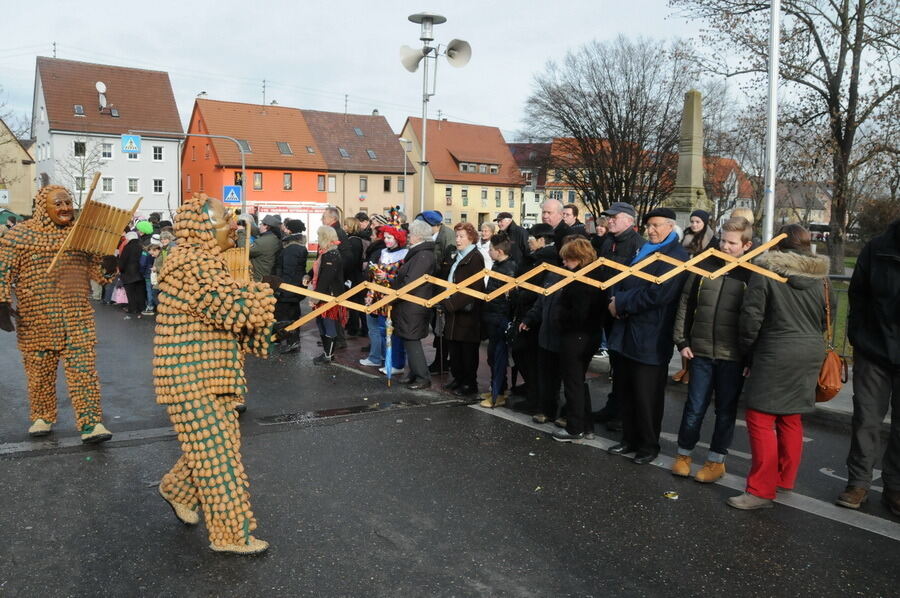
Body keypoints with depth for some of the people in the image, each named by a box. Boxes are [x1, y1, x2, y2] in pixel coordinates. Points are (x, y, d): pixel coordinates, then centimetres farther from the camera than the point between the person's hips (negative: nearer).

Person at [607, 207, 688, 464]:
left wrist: (621, 303, -15)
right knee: (625, 390, 14)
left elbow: (655, 295, -22)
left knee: (646, 396, 2)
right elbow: (622, 279, 16)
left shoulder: (676, 257, -11)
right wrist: (615, 298, -5)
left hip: (650, 338, -8)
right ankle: (630, 439, 28)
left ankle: (648, 446, 18)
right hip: (627, 333, 8)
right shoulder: (643, 250, 18)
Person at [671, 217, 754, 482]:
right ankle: (684, 453, 24)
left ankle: (716, 460, 24)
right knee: (694, 406, 8)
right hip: (701, 351, 2)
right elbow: (686, 303, 7)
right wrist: (682, 340, 3)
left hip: (733, 356, -2)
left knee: (726, 409, 10)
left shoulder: (751, 273, -4)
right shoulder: (705, 264, 3)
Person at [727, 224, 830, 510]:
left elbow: (751, 317, -10)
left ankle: (761, 490, -2)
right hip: (811, 355, 6)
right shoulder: (820, 277, 7)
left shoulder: (765, 274, -8)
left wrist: (747, 351, 3)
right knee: (791, 419, 17)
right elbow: (826, 318, 13)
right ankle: (785, 478, 29)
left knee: (760, 419, -2)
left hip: (776, 355, -6)